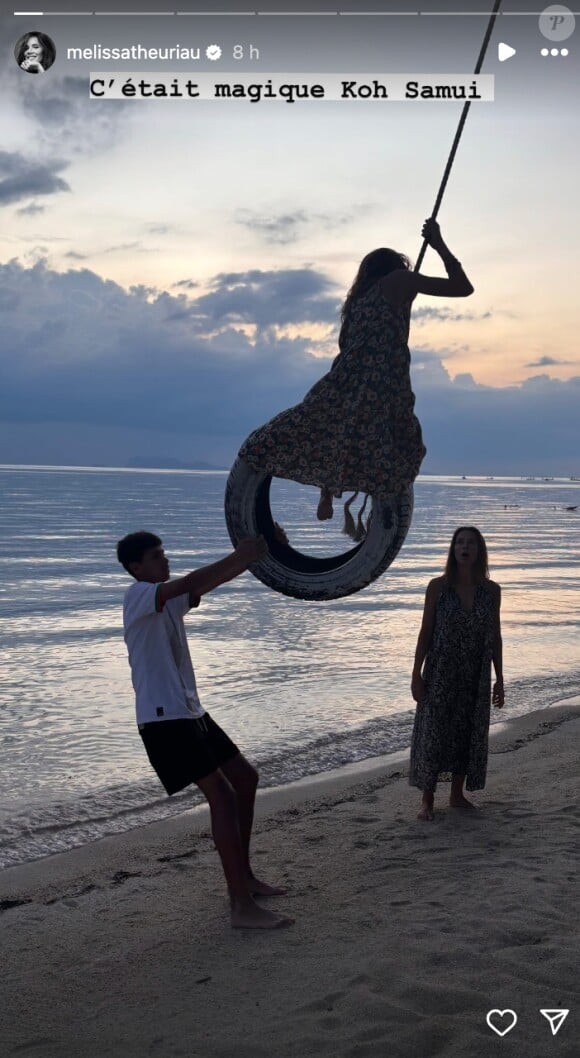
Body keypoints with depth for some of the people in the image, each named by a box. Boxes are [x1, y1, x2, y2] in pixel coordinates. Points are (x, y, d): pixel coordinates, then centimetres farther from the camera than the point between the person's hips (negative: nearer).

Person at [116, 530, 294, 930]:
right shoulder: (138, 595, -12)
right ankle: (242, 906, -15)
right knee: (222, 794, -16)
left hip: (189, 711, 10)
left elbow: (209, 584, 11)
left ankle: (244, 875, 26)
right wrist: (241, 554, -25)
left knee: (245, 776, 16)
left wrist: (252, 555, -2)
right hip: (163, 718, -10)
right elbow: (190, 583, -28)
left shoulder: (168, 599, 16)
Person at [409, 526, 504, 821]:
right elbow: (425, 632, -3)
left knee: (469, 733, 10)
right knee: (433, 732, -1)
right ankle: (428, 800, 8)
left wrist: (499, 679, 7)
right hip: (440, 674, -3)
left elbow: (495, 636, 7)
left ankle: (457, 794, 25)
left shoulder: (491, 590, 1)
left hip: (475, 677, 3)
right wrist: (416, 674, -7)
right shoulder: (438, 586, -6)